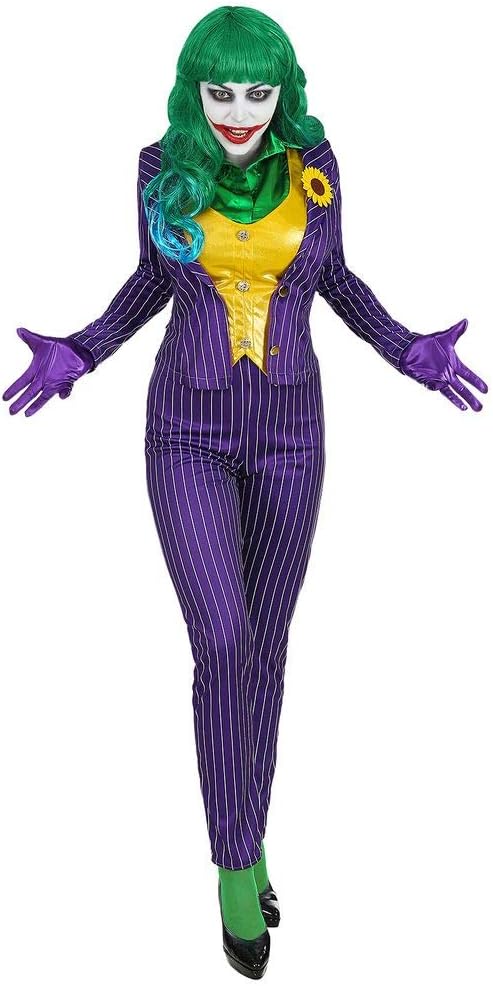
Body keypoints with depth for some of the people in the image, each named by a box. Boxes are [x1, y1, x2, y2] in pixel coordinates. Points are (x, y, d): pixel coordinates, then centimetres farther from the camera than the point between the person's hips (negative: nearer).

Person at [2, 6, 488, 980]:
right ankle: (238, 863, 6)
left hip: (287, 428, 2)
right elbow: (157, 277, 9)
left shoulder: (313, 163, -2)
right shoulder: (165, 167, -3)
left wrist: (410, 353, -3)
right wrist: (79, 353, -4)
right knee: (222, 647, -13)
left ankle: (242, 843, 27)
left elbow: (333, 276, 9)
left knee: (263, 646, 8)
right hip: (188, 430, -1)